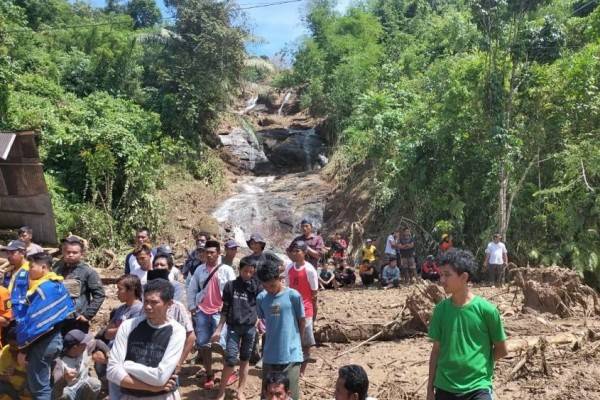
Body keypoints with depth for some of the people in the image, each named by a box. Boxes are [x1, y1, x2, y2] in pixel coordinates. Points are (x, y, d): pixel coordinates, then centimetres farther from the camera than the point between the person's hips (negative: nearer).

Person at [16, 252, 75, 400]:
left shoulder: (43, 289, -21)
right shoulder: (57, 285, 7)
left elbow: (33, 321, -21)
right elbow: (66, 311, 13)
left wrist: (23, 346, -12)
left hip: (42, 342, -9)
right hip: (53, 338, 9)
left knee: (38, 388, 2)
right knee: (43, 383, 21)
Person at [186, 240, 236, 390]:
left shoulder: (226, 270, -5)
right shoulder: (200, 269, 5)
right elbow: (192, 289, 10)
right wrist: (192, 307, 6)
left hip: (220, 312, -4)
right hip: (202, 311, 4)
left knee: (221, 344, -7)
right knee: (203, 344, 8)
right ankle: (209, 375, 22)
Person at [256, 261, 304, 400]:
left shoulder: (293, 296, -10)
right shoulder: (261, 298, 0)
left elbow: (302, 321, 1)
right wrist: (273, 338, 9)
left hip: (291, 354, -4)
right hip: (270, 355, 4)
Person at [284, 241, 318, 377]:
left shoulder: (310, 270, -14)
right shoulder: (289, 268, 1)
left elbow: (314, 293, -8)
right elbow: (288, 288, 9)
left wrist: (314, 311, -5)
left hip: (305, 310, -5)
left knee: (305, 342, 6)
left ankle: (302, 370, 20)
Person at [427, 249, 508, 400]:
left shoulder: (486, 309, -10)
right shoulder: (441, 309, 0)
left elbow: (501, 349, 2)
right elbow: (436, 350, 7)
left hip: (478, 387, -3)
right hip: (445, 387, 4)